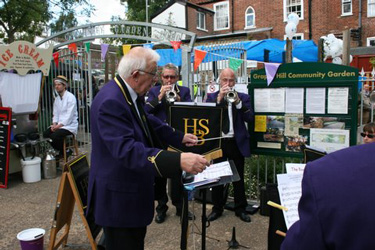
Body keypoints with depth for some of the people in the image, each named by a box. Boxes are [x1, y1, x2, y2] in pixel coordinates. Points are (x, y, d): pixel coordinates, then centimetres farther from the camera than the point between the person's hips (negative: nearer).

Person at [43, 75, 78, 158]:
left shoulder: (71, 97, -13)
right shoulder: (57, 98, 12)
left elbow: (69, 116, -19)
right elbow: (55, 114, 12)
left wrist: (58, 126, -21)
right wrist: (54, 124, -7)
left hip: (69, 125, -7)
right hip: (59, 124, 8)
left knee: (55, 135, -28)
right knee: (45, 134, -12)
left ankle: (65, 151, -1)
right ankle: (60, 151, 7)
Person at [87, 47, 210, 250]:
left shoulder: (130, 94, 3)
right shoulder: (111, 101, -27)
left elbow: (148, 122, 20)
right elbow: (126, 149, -38)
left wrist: (179, 137, 15)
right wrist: (178, 161, -46)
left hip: (133, 190, 10)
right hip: (118, 196, -10)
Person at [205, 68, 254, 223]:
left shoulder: (243, 97, 5)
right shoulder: (212, 97, 5)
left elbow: (250, 118, -6)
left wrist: (238, 102, -16)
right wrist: (219, 98, -18)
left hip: (237, 143, 0)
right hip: (217, 142, 0)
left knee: (238, 177, 9)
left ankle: (240, 209, 23)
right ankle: (217, 208, 22)